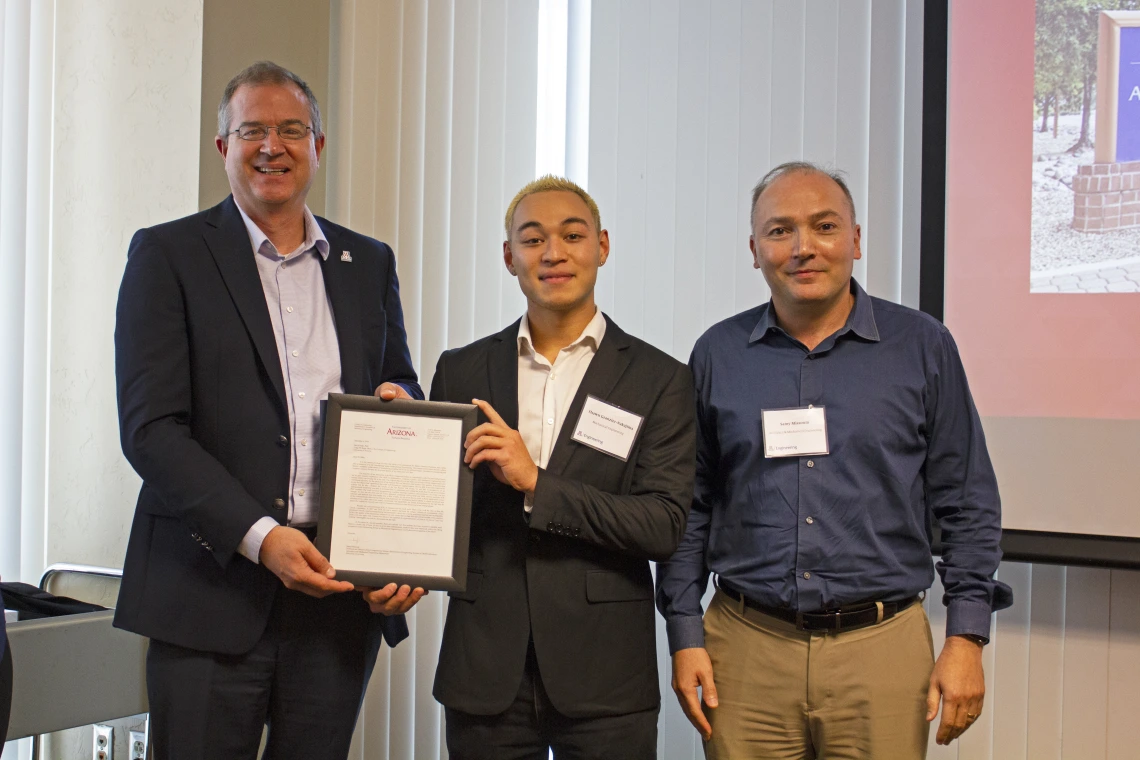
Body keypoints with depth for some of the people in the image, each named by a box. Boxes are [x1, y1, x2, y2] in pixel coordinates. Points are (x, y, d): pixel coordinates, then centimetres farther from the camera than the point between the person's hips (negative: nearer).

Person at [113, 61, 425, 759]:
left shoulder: (369, 264, 13)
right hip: (212, 590, -3)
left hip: (341, 589, 4)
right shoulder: (168, 255, 1)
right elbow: (150, 429, -7)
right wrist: (259, 537, -17)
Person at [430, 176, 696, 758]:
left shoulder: (659, 380, -1)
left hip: (604, 680, -2)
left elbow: (664, 526, -10)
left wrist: (536, 482, -17)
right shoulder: (462, 371, 8)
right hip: (485, 670, 2)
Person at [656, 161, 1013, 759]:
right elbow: (691, 507, 9)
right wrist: (685, 636, 3)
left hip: (881, 645, -1)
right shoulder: (719, 354, 5)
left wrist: (966, 639, -3)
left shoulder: (922, 346, 2)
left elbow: (967, 506, 4)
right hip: (746, 646, 1)